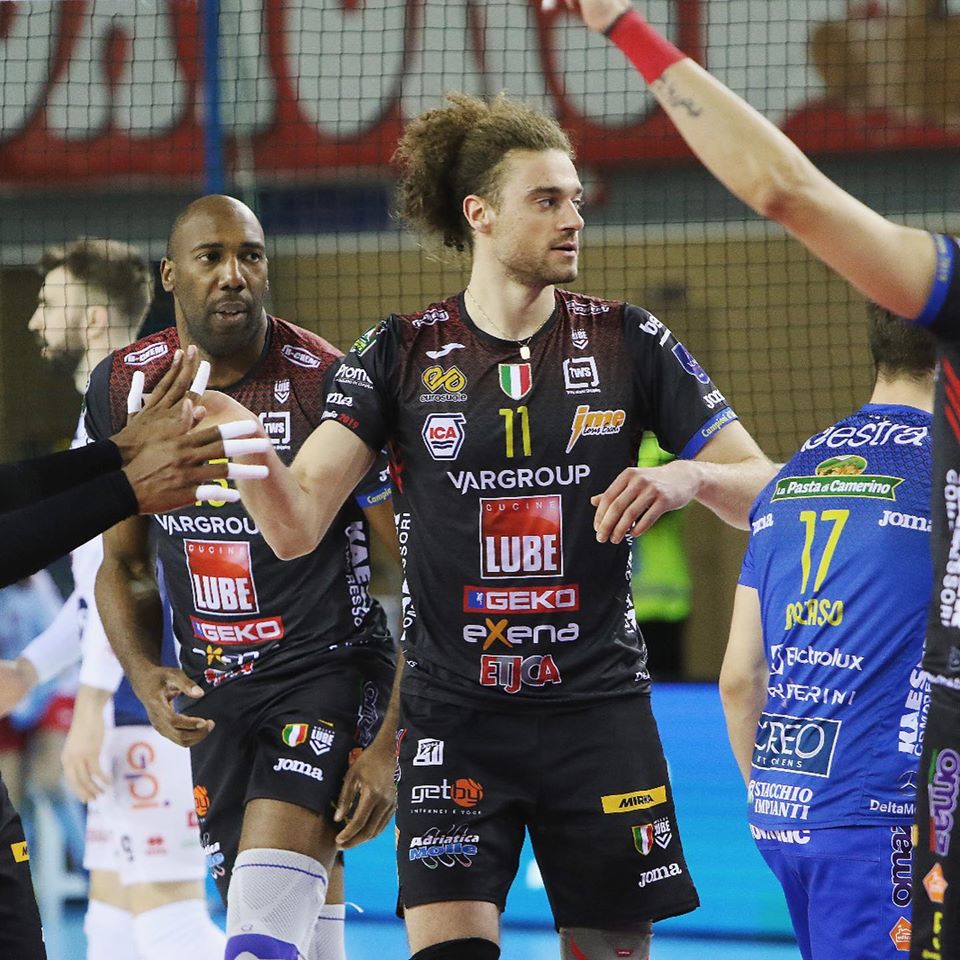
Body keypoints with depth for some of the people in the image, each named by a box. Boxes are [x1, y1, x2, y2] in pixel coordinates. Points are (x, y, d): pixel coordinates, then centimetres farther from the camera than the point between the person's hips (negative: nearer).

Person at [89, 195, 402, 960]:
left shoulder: (329, 385, -15)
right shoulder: (123, 388, 1)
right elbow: (124, 565, 14)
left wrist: (391, 745, -17)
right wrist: (147, 678, -6)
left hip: (331, 668, -5)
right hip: (212, 689, 5)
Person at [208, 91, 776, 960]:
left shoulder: (627, 343, 1)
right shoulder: (402, 353, 0)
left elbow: (766, 492, 1)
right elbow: (296, 526, -7)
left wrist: (690, 477, -20)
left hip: (597, 708, 1)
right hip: (456, 716, -1)